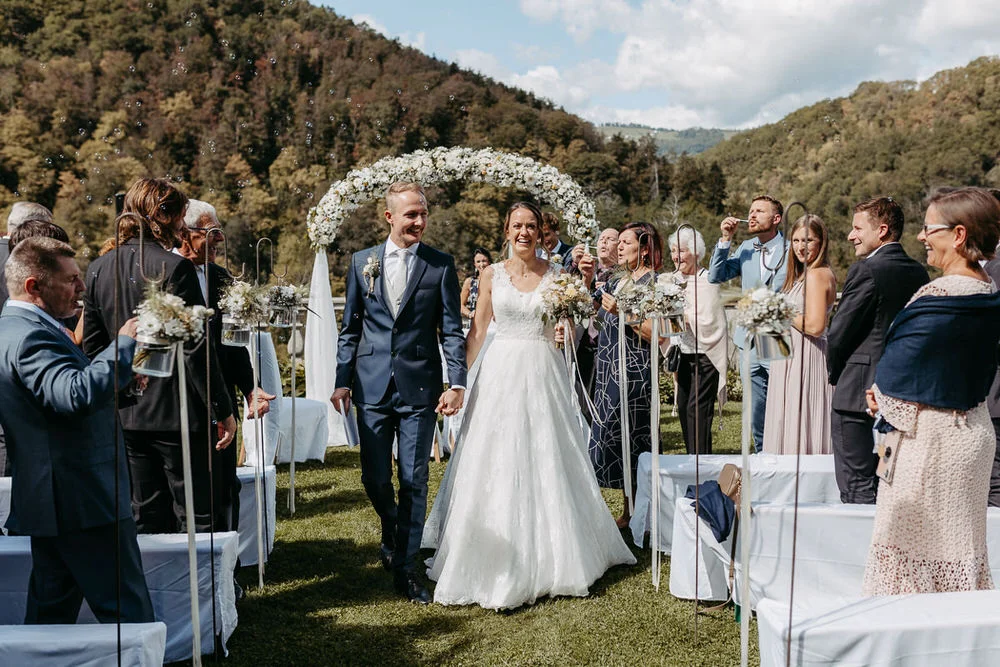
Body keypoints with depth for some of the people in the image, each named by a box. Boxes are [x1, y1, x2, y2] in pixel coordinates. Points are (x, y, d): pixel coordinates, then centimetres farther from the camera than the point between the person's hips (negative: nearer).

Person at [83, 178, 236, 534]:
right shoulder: (174, 267, -14)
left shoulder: (98, 268, 6)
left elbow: (91, 345, 11)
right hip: (176, 413, -7)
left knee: (146, 519, 16)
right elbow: (195, 348, -16)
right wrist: (223, 410, -9)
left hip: (125, 415, 7)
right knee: (195, 518, 2)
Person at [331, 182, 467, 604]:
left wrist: (457, 383, -11)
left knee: (414, 481, 2)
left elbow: (452, 330, -1)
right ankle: (392, 534, 39)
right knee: (374, 478, 7)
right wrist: (341, 380, 3)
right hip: (372, 387, 2)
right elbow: (350, 328, 10)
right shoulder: (362, 262, 7)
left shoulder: (441, 265, 1)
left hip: (420, 388, -2)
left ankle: (405, 567, 17)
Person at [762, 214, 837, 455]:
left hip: (805, 359, -10)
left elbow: (815, 325, -22)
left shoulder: (816, 275, -15)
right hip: (794, 356, 10)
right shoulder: (803, 274, 16)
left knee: (799, 424, -4)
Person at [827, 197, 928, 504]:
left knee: (858, 489, -2)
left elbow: (838, 334, -15)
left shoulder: (865, 271, -15)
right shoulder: (919, 272, 9)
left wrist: (834, 374, 3)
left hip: (858, 395, -8)